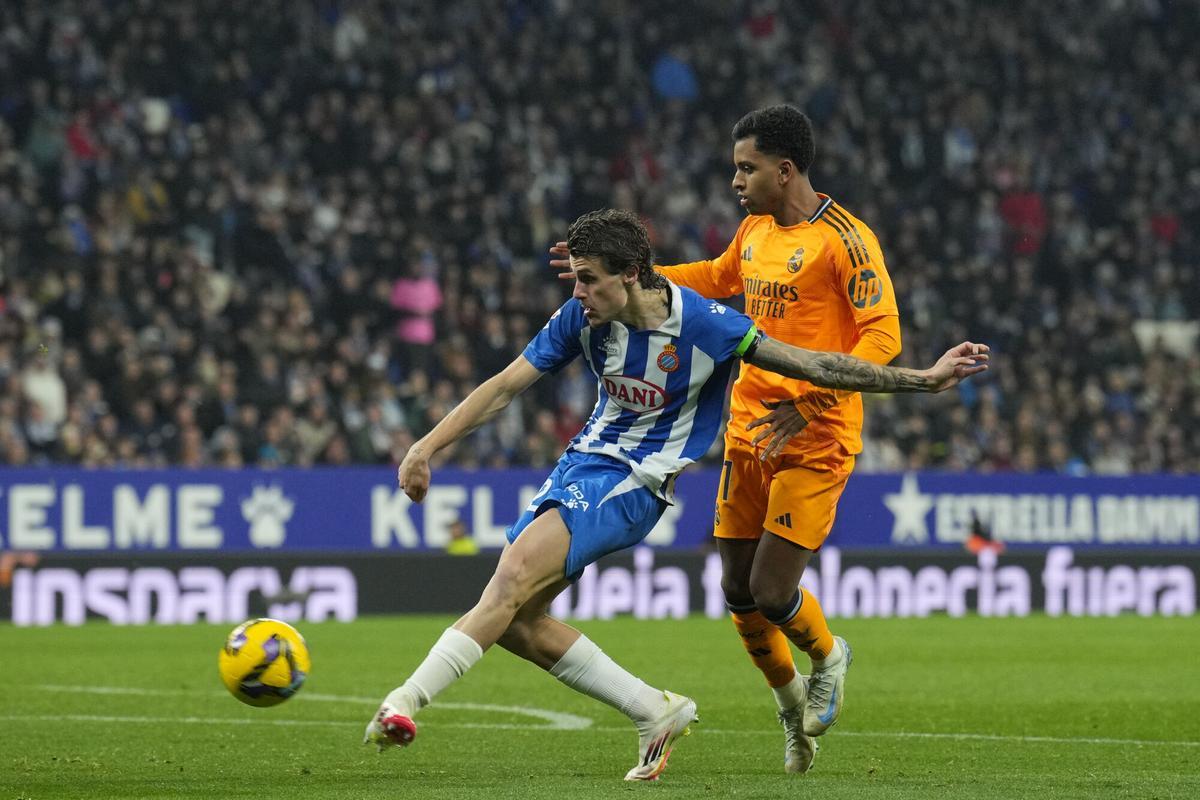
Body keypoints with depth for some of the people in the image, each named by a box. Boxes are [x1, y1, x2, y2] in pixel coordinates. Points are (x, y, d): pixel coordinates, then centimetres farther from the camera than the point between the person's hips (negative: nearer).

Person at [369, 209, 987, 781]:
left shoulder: (703, 325, -17)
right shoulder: (582, 316, -5)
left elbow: (814, 365, -12)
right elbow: (505, 386, 2)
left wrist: (924, 379, -16)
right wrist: (427, 447, -4)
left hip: (635, 481, -6)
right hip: (585, 458, 6)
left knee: (516, 572, -25)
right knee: (515, 620, -2)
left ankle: (405, 702, -27)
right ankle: (656, 712, 8)